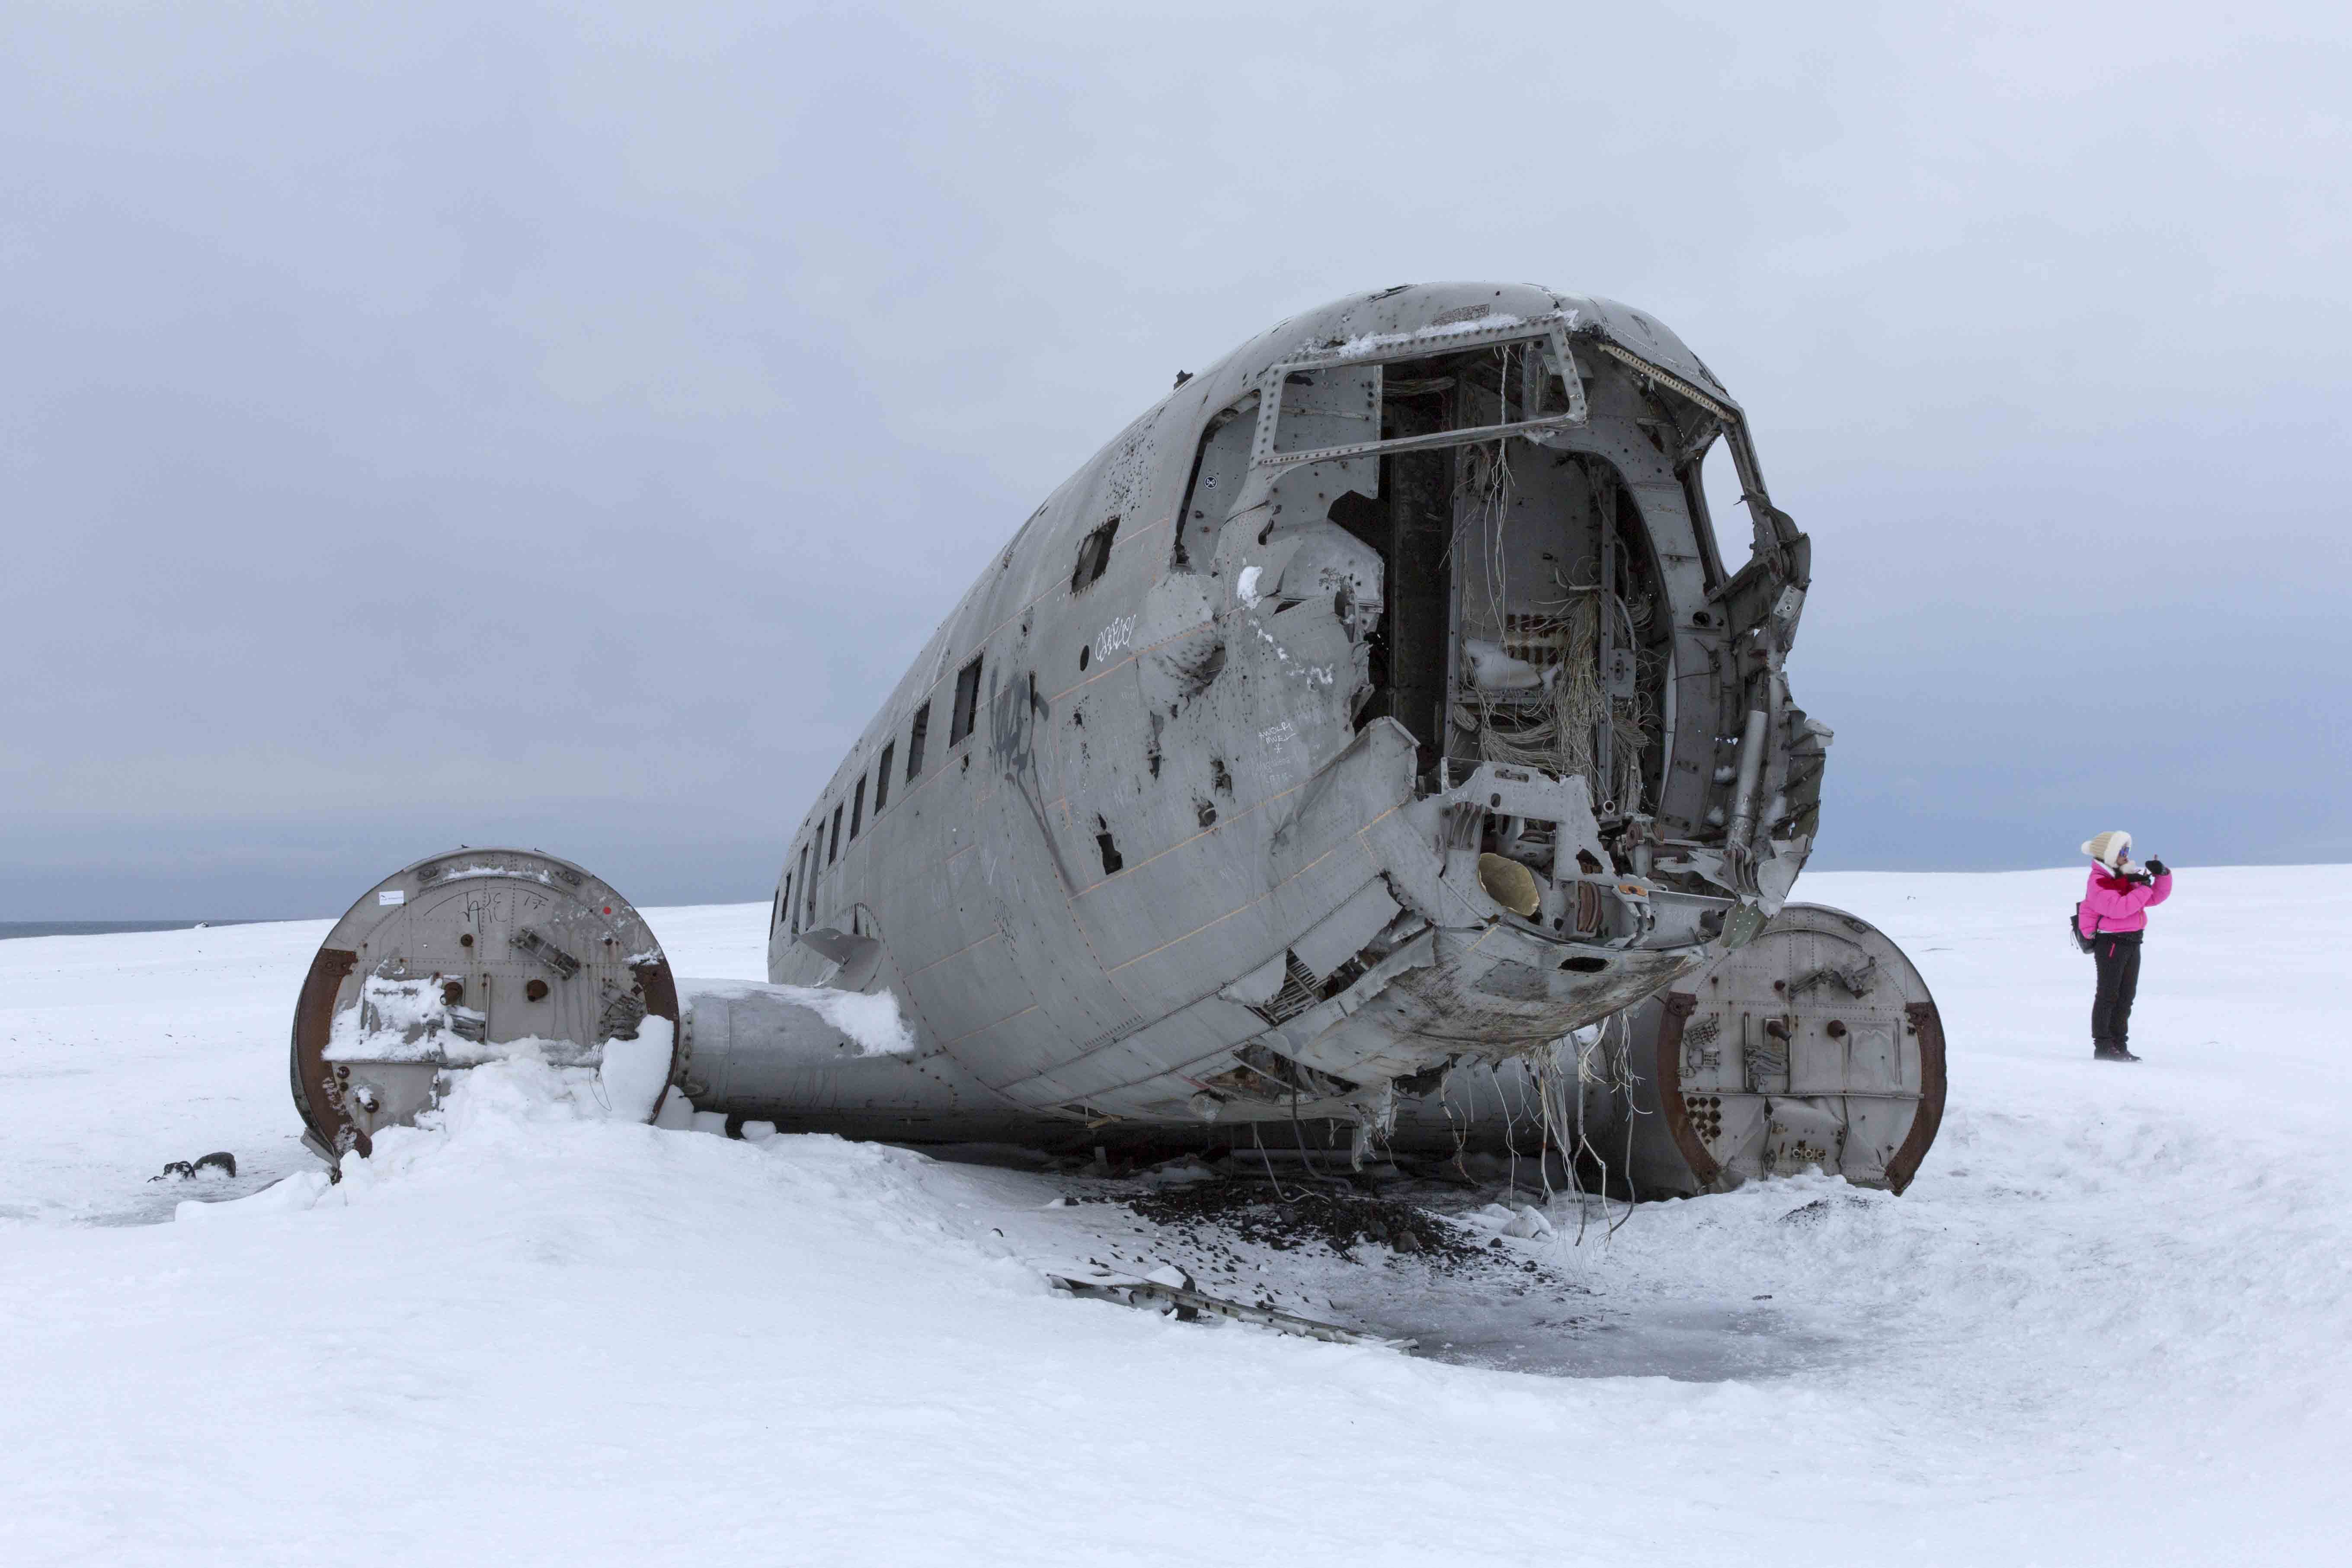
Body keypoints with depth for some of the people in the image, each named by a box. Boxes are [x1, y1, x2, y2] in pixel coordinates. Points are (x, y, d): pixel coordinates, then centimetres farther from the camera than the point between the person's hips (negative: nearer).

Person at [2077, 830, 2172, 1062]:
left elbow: (2156, 897, 17)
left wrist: (2162, 875, 1)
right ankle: (2103, 1046, -1)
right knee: (2109, 995, -5)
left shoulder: (2129, 876, 15)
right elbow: (2118, 907, -27)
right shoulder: (2099, 882, -13)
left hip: (2132, 942, 9)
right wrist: (2143, 888, -23)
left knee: (2126, 996, 12)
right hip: (2110, 942, -9)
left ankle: (2119, 1045, 19)